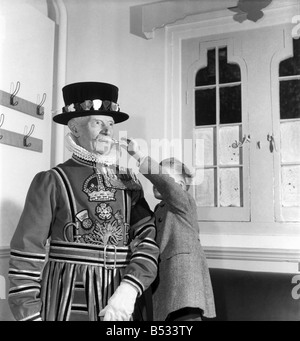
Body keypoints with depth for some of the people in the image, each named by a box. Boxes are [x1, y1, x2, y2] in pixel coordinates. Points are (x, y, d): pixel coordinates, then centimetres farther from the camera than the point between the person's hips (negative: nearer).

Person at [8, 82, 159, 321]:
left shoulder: (128, 182, 5)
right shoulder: (51, 181, -3)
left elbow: (147, 241, -4)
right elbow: (26, 256, -5)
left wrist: (128, 290, -19)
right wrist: (29, 316, -8)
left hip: (122, 306, 3)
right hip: (68, 304, -2)